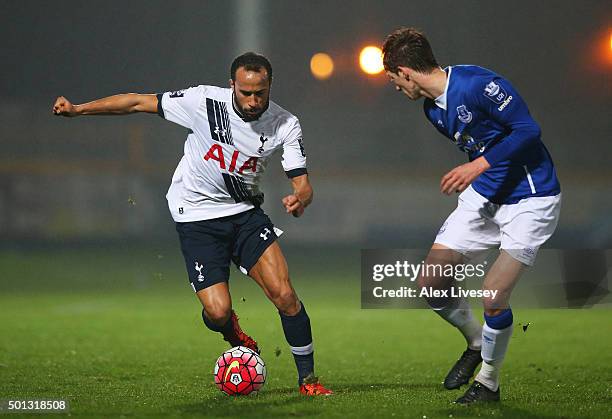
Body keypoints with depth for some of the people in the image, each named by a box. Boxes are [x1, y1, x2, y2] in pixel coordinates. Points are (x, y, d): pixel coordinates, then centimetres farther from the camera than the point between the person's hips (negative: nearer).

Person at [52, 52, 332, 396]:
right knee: (217, 312, -15)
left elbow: (303, 184, -13)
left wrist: (300, 199, -38)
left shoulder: (285, 125, -13)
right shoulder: (204, 102, -19)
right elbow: (139, 103, -9)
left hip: (245, 212, 2)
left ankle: (308, 379, 1)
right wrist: (78, 109, -11)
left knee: (283, 293, -16)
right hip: (197, 216, -2)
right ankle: (233, 333, 25)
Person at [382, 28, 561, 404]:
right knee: (431, 282, 1)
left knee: (494, 297, -15)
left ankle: (488, 382, 8)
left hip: (530, 199, -8)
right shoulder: (433, 109, 5)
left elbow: (528, 130, -24)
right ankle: (476, 343, 26)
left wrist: (478, 166, -25)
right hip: (484, 194, 8)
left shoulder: (478, 84, -22)